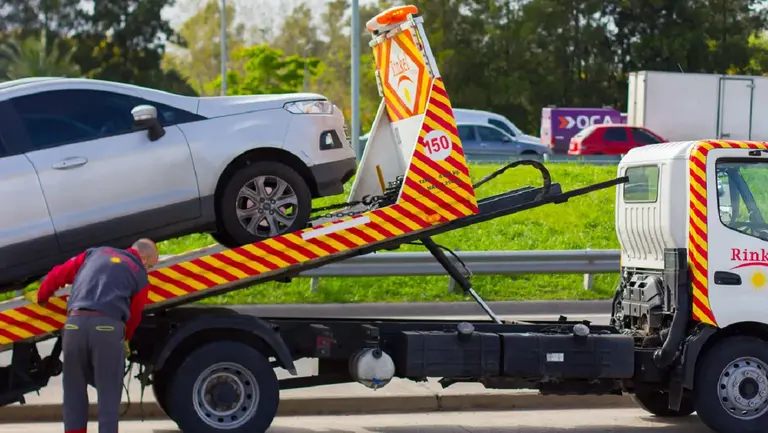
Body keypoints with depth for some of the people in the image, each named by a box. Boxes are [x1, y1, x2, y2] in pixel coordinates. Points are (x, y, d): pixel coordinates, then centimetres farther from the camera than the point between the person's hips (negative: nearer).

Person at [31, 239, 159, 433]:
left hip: (75, 323, 3)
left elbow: (58, 275, 26)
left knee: (74, 390, 15)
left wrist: (42, 297, 43)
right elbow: (134, 315, 16)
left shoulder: (95, 253, 24)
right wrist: (124, 339, 34)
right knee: (109, 392, 4)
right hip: (107, 327, -3)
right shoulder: (140, 274, 14)